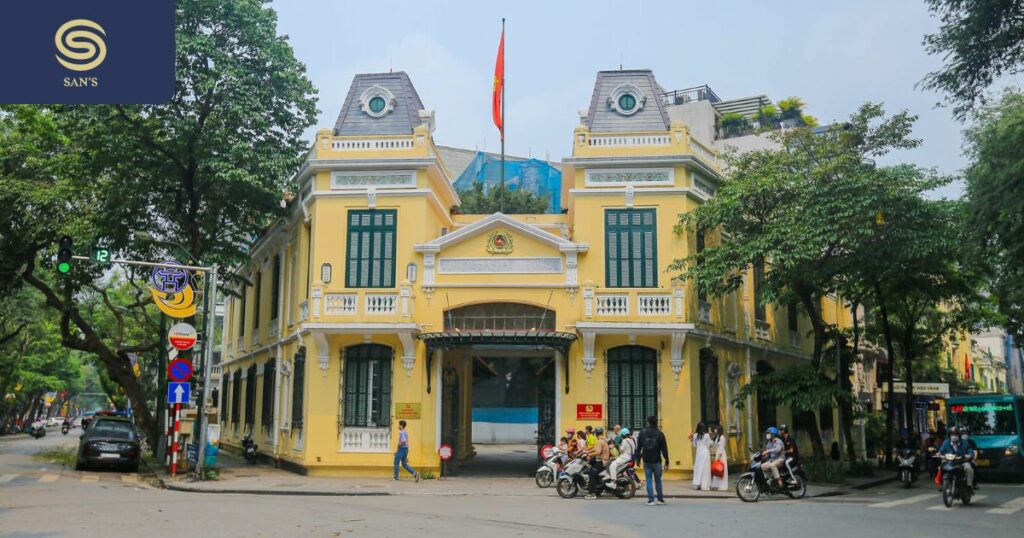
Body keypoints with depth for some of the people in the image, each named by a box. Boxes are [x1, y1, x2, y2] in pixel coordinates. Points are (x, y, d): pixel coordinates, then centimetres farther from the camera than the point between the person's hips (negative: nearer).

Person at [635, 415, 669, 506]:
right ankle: (660, 499, 14)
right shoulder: (660, 434, -3)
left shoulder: (642, 433, 1)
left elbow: (638, 448, 6)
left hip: (646, 461, 1)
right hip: (657, 461, -1)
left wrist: (638, 459, 14)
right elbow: (664, 449, -2)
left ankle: (651, 500, -2)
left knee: (649, 480, 3)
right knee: (658, 480, 10)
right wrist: (666, 462, 1)